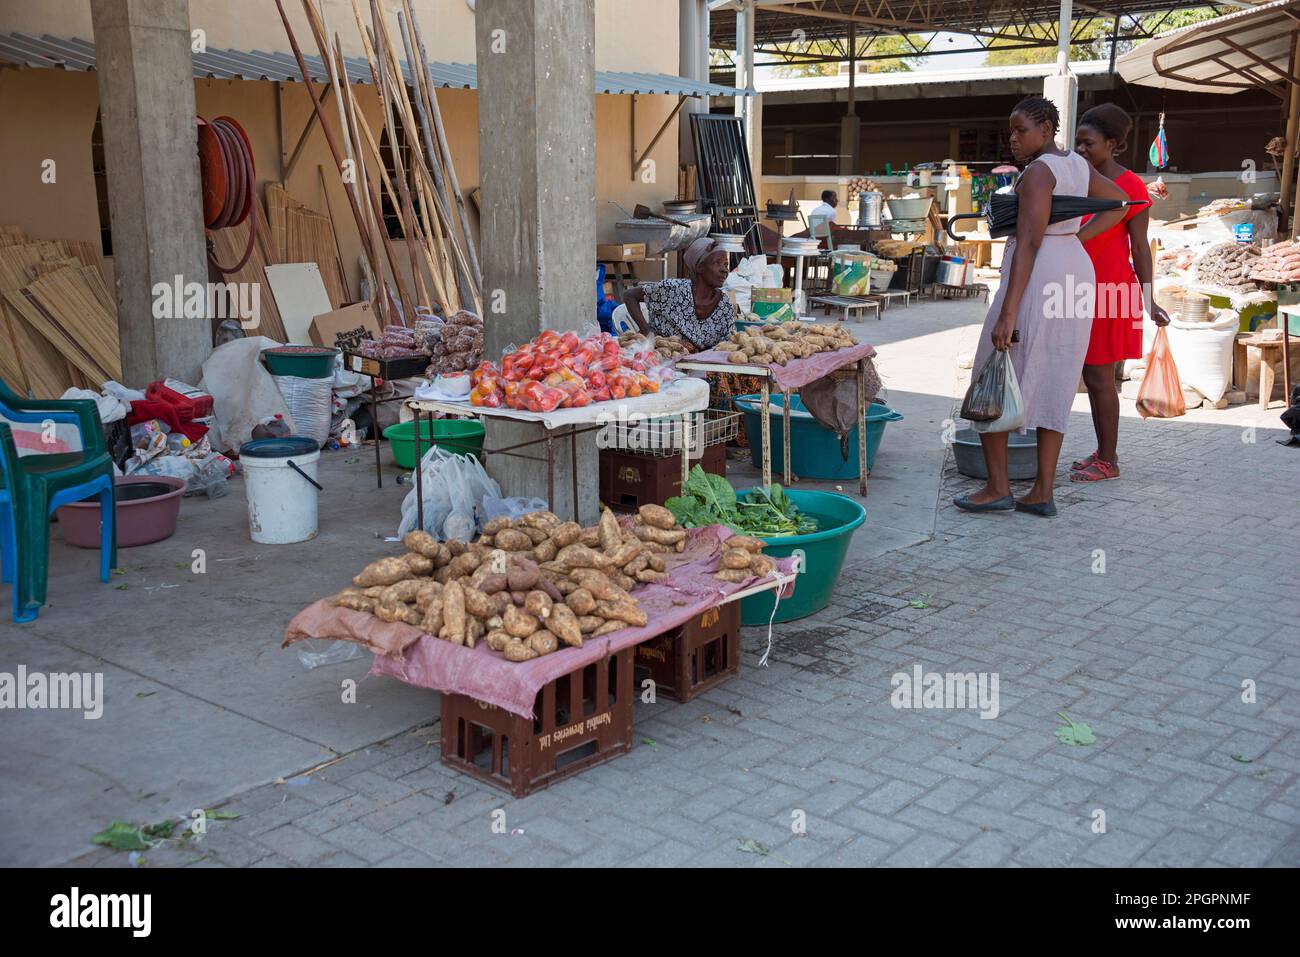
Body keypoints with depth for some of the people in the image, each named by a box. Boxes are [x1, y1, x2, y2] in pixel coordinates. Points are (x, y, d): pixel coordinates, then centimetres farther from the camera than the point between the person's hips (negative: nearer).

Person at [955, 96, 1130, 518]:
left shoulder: (1037, 172, -15)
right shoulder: (1077, 164, 12)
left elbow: (1028, 243, -22)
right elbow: (1120, 202, 25)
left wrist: (1007, 314, -25)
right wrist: (1081, 237, 15)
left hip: (1035, 277, -9)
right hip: (1075, 270, 9)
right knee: (1052, 385, 9)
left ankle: (998, 487, 1)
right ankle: (1043, 493, 9)